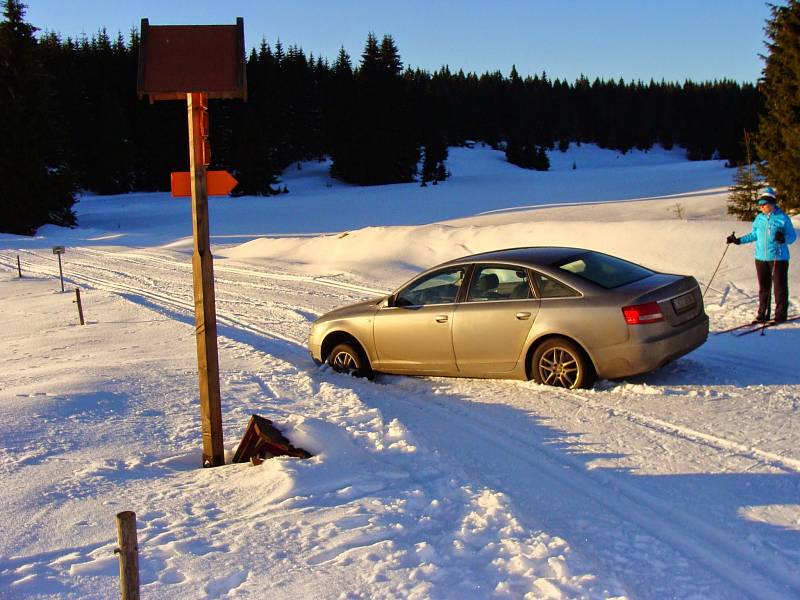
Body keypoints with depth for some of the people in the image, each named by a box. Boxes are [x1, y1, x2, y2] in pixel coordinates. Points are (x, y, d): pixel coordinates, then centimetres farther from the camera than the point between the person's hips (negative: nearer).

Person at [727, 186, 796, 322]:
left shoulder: (782, 218, -6)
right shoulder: (759, 218, 9)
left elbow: (792, 237, -5)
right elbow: (754, 235, 22)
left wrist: (783, 238, -25)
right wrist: (738, 240, 18)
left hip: (778, 258, -5)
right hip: (761, 258, 5)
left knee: (779, 287, 0)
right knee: (763, 288, 9)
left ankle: (780, 315, 7)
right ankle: (763, 314, 16)